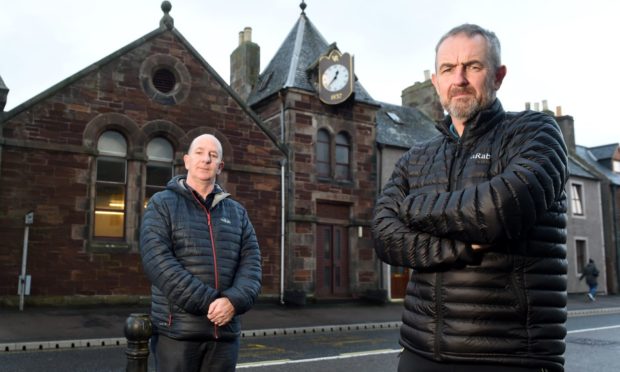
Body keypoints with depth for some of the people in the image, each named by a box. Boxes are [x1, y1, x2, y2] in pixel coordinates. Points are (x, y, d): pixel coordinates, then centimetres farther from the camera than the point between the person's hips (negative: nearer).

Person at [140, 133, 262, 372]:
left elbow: (251, 262, 4)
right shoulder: (162, 204, 2)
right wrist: (210, 303, -17)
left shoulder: (237, 212, 13)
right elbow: (158, 262, -12)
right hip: (177, 330, -3)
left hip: (226, 332, 4)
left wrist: (234, 300, -16)